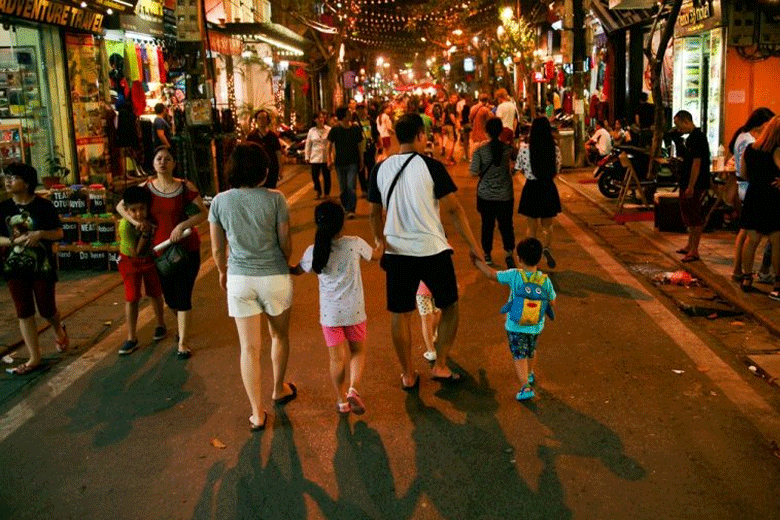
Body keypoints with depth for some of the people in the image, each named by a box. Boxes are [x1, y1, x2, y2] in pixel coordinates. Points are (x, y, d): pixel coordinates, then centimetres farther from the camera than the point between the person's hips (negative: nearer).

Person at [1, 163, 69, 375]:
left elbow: (59, 233, -4)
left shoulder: (43, 206, -8)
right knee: (24, 313, 4)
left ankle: (59, 330, 43)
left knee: (47, 309, 7)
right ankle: (34, 358, 12)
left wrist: (40, 234, -22)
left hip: (42, 266, -3)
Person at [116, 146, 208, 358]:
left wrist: (183, 225, -24)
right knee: (169, 296, 15)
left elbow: (204, 213, -12)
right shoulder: (147, 187, 1)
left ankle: (183, 343, 6)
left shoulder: (185, 187, -7)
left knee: (183, 296, -4)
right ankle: (182, 325, 44)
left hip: (187, 248, -3)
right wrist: (134, 221, -8)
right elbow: (120, 206, 9)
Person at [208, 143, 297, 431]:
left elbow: (217, 249, 2)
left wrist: (223, 272, 20)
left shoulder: (220, 202, -6)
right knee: (279, 336, 23)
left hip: (239, 279, 1)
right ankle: (279, 390, 42)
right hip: (275, 276, -1)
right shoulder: (275, 199, -12)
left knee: (249, 348, 6)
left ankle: (257, 414, 10)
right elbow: (285, 242, -5)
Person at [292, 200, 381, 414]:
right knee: (358, 351, 18)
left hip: (330, 313, 1)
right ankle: (353, 389, -2)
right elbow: (376, 255, 10)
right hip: (354, 310, -1)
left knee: (337, 358, 13)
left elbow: (298, 271, 11)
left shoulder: (313, 252, -8)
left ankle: (342, 399, 24)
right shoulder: (355, 244, -10)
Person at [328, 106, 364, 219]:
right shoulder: (335, 130, -2)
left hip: (353, 162, -1)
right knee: (343, 187, 9)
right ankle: (345, 208, 24)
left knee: (351, 186, -11)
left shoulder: (356, 129, 0)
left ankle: (351, 210, -8)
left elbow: (359, 146, 7)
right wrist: (329, 160, -1)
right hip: (339, 163, 1)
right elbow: (329, 145, 5)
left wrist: (361, 161, 8)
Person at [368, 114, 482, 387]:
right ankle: (440, 365, 18)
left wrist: (380, 240, 26)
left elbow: (374, 213, 10)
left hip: (396, 252, 3)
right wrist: (473, 245, -4)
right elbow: (454, 209, -10)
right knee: (450, 306, 17)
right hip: (433, 250, -3)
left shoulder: (380, 169, 2)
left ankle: (408, 375, 22)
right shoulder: (431, 166, -10)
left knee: (401, 314, 12)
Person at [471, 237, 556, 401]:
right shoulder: (545, 280, -10)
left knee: (519, 356, 2)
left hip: (515, 327, -3)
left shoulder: (514, 275, -17)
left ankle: (525, 386, -11)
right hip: (536, 327, 4)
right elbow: (552, 302, 0)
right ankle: (529, 375, 49)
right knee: (531, 353, 27)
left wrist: (477, 261, 3)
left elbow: (491, 274, -11)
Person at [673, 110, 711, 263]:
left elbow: (697, 163, -22)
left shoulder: (697, 138, -18)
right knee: (689, 215, 18)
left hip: (695, 185, -11)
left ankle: (694, 251, 0)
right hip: (688, 184, 11)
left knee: (695, 217, -5)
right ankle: (690, 246, 29)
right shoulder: (692, 137, 14)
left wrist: (691, 186, -23)